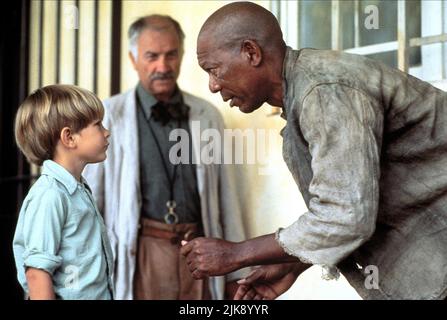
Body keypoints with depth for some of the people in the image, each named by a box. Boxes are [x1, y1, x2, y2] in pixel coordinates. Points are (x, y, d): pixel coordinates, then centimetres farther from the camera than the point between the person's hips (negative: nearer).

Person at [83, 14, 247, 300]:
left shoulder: (208, 116, 7)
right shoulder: (108, 117, -2)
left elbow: (227, 200, 9)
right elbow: (88, 197, 0)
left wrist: (235, 272, 9)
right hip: (138, 254, -2)